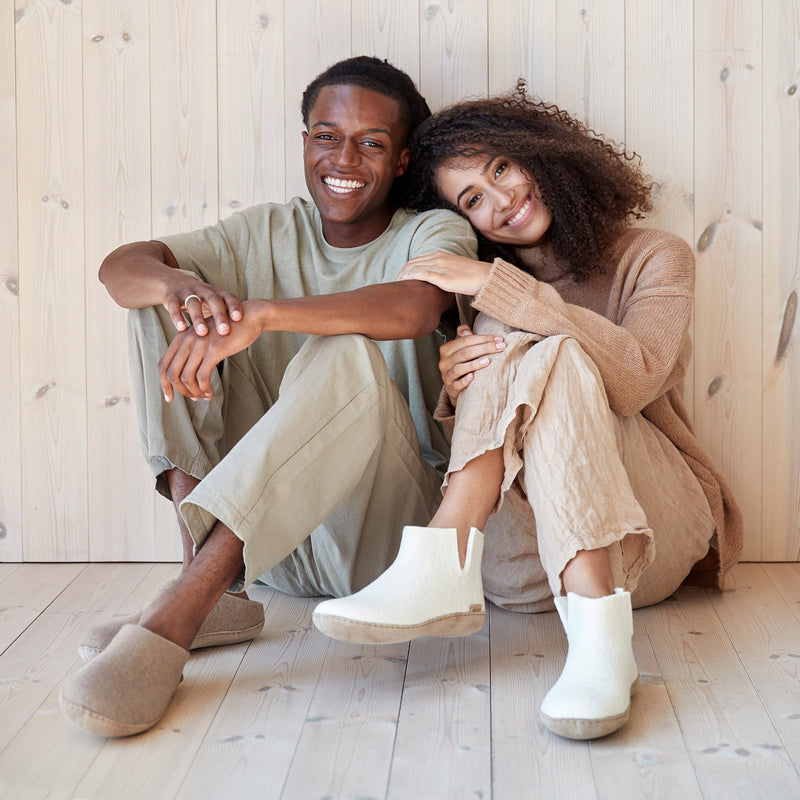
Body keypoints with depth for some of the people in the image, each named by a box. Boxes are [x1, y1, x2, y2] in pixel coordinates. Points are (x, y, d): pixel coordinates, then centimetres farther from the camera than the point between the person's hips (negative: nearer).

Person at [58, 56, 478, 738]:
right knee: (162, 302, -7)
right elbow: (121, 265, -5)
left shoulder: (435, 233, -2)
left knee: (347, 355, -33)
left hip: (386, 532, -4)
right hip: (264, 533, 5)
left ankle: (176, 619, -38)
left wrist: (262, 313, -40)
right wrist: (180, 286, -29)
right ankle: (214, 591, -20)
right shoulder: (270, 234, 10)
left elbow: (418, 305, -29)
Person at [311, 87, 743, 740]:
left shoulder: (654, 258, 5)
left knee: (547, 356, -27)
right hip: (525, 552, 2)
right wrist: (455, 390, -18)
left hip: (648, 529, -2)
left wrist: (497, 287, -19)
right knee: (517, 342, -21)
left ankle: (598, 636, -42)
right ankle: (446, 569, -38)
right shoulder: (481, 295, 15)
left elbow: (635, 378, -18)